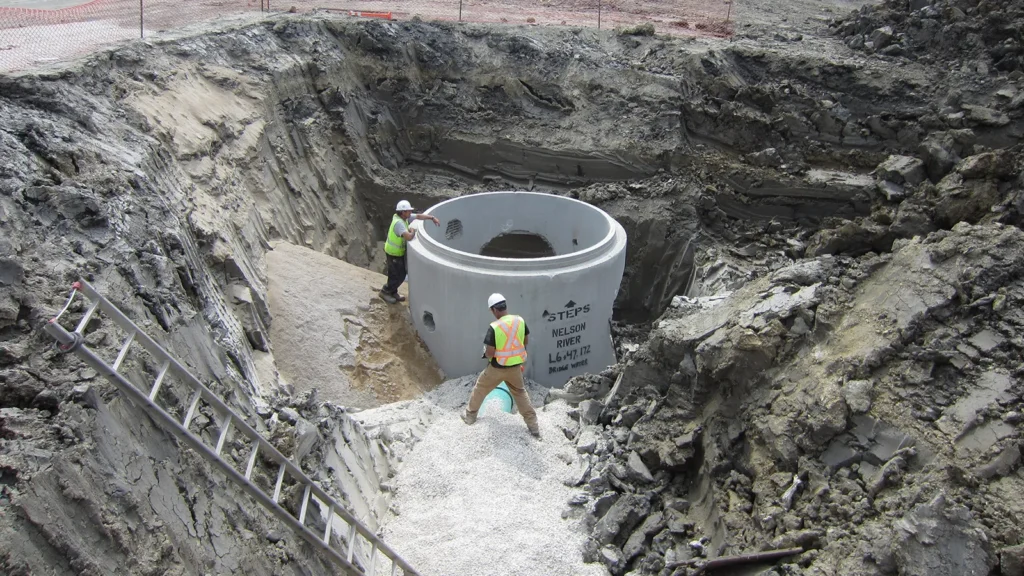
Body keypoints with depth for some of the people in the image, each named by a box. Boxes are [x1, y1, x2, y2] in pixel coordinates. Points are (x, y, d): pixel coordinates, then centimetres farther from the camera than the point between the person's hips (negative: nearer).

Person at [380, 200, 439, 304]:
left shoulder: (404, 217, -4)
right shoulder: (398, 223, -32)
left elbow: (419, 216, 4)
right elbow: (408, 237, -44)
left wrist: (432, 217, -5)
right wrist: (413, 232, -23)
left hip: (399, 252, 9)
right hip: (394, 254, -9)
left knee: (401, 274, 20)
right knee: (398, 276, 4)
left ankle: (393, 293, 36)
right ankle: (385, 292, 22)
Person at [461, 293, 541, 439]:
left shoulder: (494, 327, -24)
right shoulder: (520, 320, -9)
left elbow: (489, 354, -20)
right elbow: (526, 341, 5)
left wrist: (486, 352, 3)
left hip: (497, 368, -4)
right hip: (515, 367, 4)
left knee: (480, 389, 21)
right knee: (520, 393, 22)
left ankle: (470, 415, 39)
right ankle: (534, 426, 21)